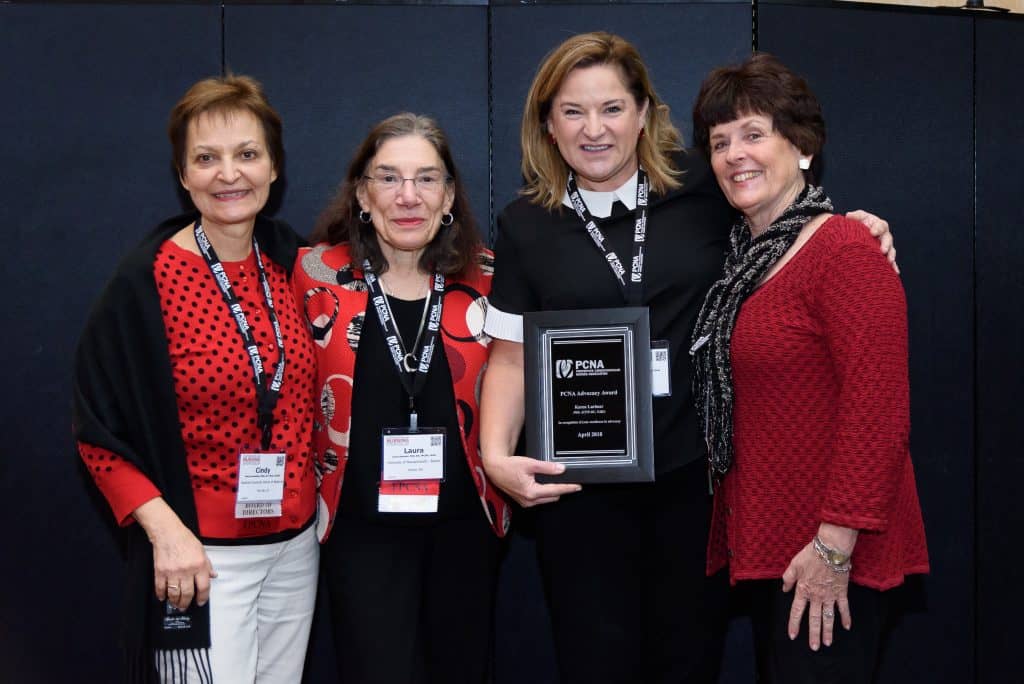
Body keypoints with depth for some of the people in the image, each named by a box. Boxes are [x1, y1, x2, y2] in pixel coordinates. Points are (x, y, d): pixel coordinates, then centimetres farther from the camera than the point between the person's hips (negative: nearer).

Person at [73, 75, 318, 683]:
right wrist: (164, 528, -19)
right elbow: (101, 433, -10)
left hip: (296, 542, 5)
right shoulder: (146, 281, -13)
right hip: (202, 553, -5)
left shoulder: (294, 264, 2)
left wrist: (316, 500, 7)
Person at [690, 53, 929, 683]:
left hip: (830, 559, -8)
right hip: (765, 541, 8)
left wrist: (835, 545, -22)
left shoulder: (847, 253, -16)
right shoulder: (744, 255, 11)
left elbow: (880, 411, -22)